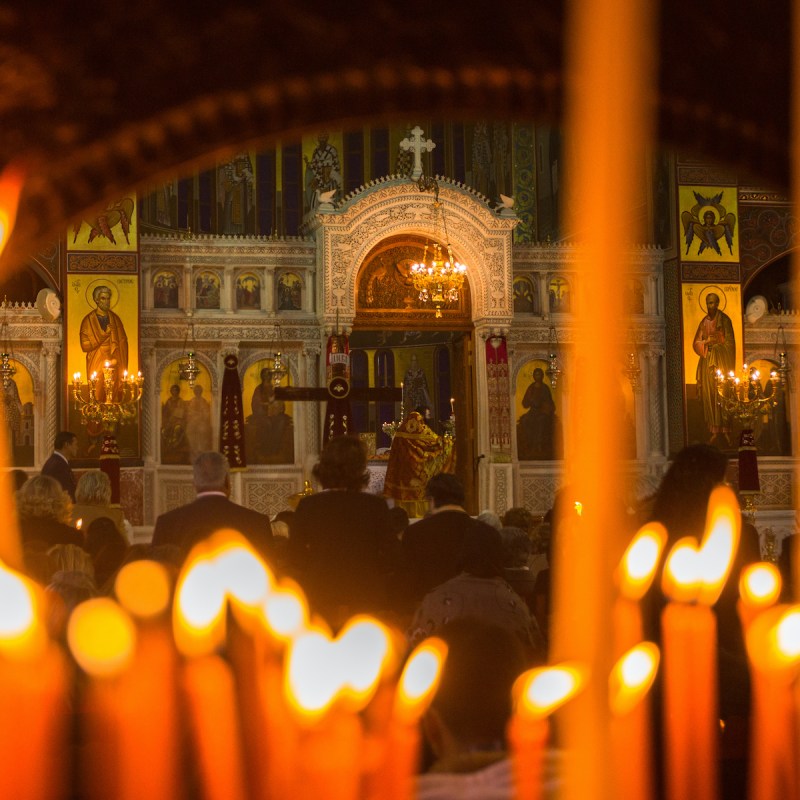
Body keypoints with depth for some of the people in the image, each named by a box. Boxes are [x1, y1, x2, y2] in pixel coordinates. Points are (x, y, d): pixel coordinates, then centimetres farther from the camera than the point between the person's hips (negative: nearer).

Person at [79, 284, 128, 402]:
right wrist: (104, 335, -11)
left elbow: (123, 343, 9)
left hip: (114, 365, 3)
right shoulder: (88, 320, -1)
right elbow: (85, 345, -6)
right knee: (97, 397, -4)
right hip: (97, 365, -3)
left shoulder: (115, 319, 10)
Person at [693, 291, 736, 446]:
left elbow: (730, 342, -4)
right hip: (707, 360, 5)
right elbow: (696, 343, 10)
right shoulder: (704, 321, 13)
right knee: (709, 394, -1)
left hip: (721, 360, -5)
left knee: (721, 395, -9)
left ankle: (723, 432, -7)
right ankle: (714, 432, 1)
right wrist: (706, 342, -9)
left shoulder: (724, 320, -2)